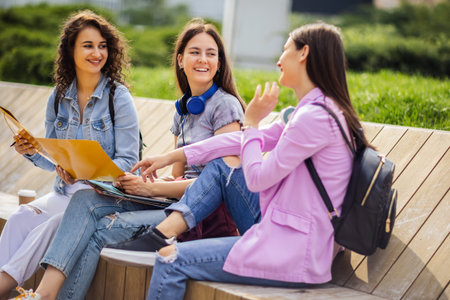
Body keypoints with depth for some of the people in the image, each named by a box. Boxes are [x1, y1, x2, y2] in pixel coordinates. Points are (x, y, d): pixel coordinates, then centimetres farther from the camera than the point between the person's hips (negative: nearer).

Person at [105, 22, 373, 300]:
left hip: (293, 253, -10)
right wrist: (171, 157, 15)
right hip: (283, 229, 10)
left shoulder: (316, 117, -21)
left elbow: (257, 177, -17)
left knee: (171, 261, -9)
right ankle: (162, 235, 4)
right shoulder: (311, 110, 12)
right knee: (220, 166, 13)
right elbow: (244, 141, 15)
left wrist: (252, 121, -3)